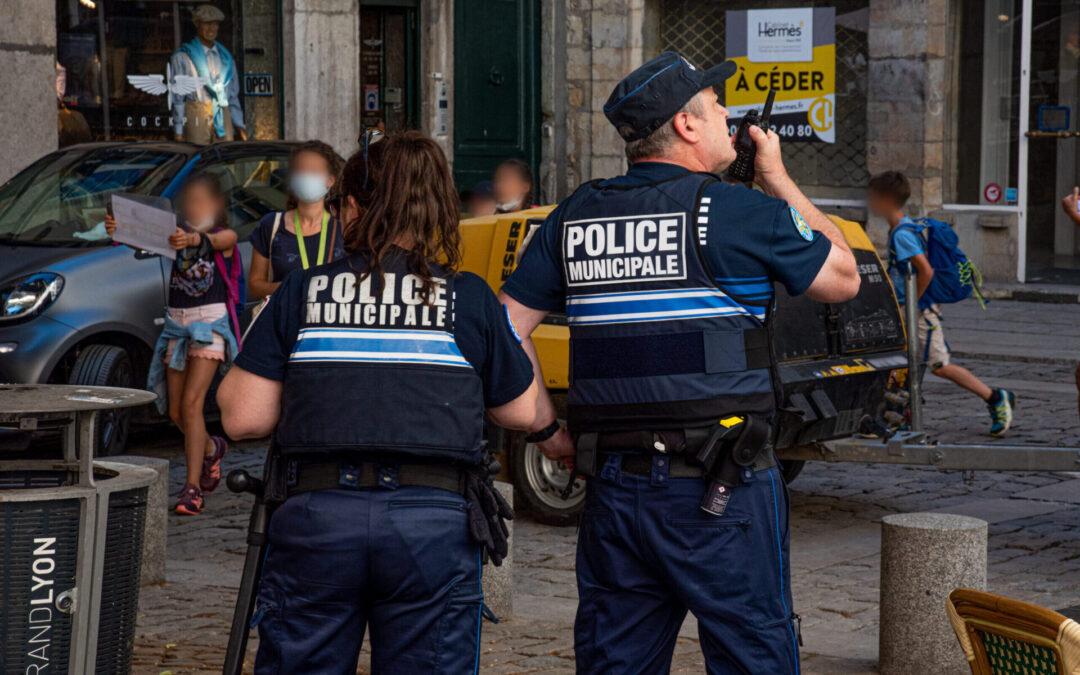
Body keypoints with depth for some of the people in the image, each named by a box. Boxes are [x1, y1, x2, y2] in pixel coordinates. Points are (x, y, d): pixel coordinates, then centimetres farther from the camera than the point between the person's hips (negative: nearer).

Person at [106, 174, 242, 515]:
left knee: (192, 403, -17)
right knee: (175, 412, 8)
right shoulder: (177, 233, 10)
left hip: (210, 321, -5)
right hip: (177, 321, 5)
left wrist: (192, 238, -51)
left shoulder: (225, 236, -3)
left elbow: (211, 240, -27)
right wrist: (119, 231, -30)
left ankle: (192, 488, -18)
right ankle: (211, 449, 39)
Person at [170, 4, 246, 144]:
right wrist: (179, 131, -4)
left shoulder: (226, 58, 18)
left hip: (223, 118, 4)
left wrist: (239, 125, 13)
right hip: (197, 117, -4)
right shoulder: (182, 57, 4)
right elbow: (177, 97, 1)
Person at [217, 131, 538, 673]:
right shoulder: (471, 299, 6)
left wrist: (235, 373, 26)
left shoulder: (300, 292, 7)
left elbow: (244, 419, 5)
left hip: (316, 516, 0)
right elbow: (522, 413, 15)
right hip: (434, 521, 0)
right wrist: (515, 341, 31)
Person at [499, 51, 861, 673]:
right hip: (720, 486, -5)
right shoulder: (741, 214, -8)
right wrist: (780, 181, 13)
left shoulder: (575, 217, 7)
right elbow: (843, 279, 6)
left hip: (613, 483, 5)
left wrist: (546, 430, 13)